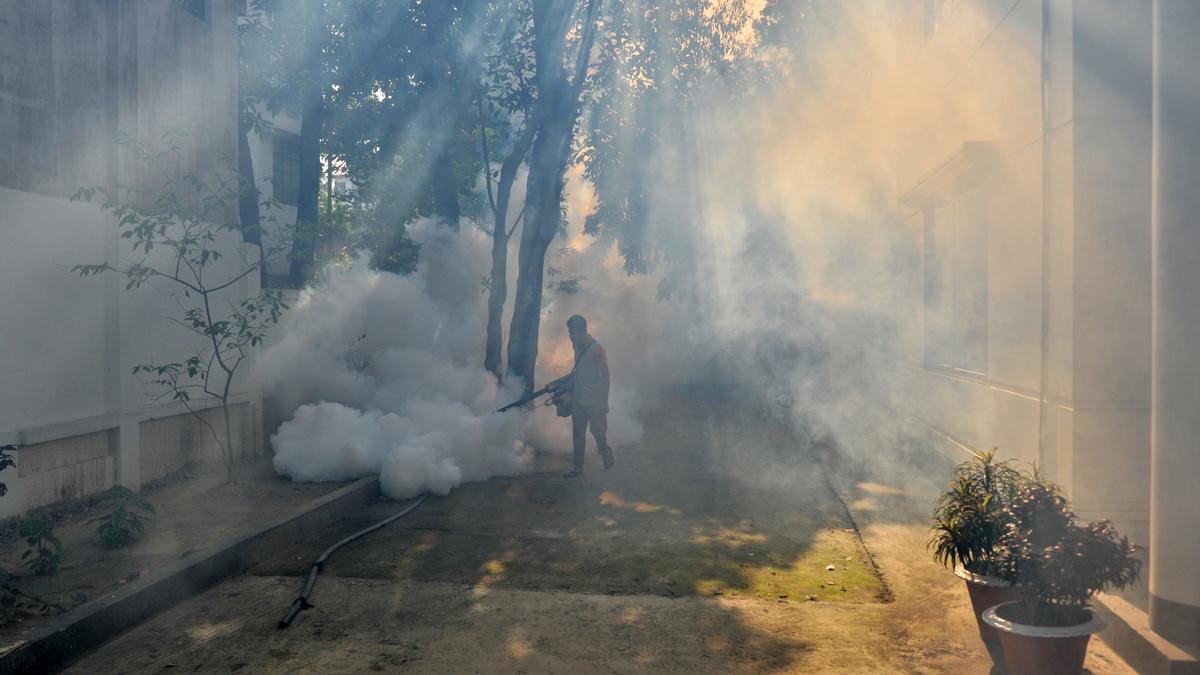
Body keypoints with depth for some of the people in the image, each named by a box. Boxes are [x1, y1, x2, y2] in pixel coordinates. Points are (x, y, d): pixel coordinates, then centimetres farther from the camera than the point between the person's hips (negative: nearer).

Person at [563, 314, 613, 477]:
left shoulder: (597, 349, -15)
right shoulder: (578, 347, 7)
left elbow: (605, 376, -13)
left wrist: (604, 401, -14)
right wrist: (569, 388, 15)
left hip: (595, 401, -7)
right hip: (579, 400, 7)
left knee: (597, 431, 2)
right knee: (578, 433, 8)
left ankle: (606, 457, 27)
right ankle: (578, 467, 14)